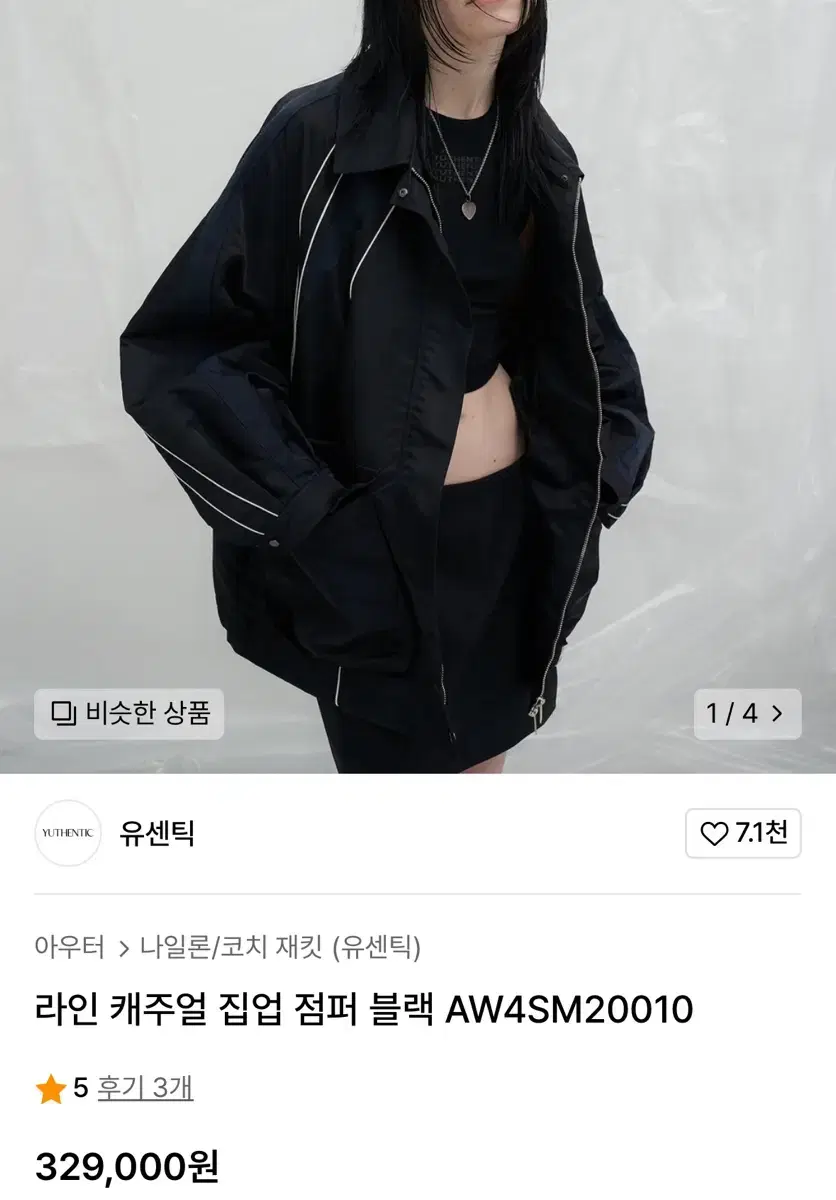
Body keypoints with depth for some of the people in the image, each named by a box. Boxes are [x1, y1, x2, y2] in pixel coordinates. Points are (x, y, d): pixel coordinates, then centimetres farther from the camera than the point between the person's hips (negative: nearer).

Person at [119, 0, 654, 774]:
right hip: (377, 535, -5)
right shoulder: (316, 137, -15)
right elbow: (175, 348, -17)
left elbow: (585, 339, 17)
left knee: (482, 757, 18)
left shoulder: (538, 152, 2)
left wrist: (604, 473, 4)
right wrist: (307, 512, -21)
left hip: (509, 519, 5)